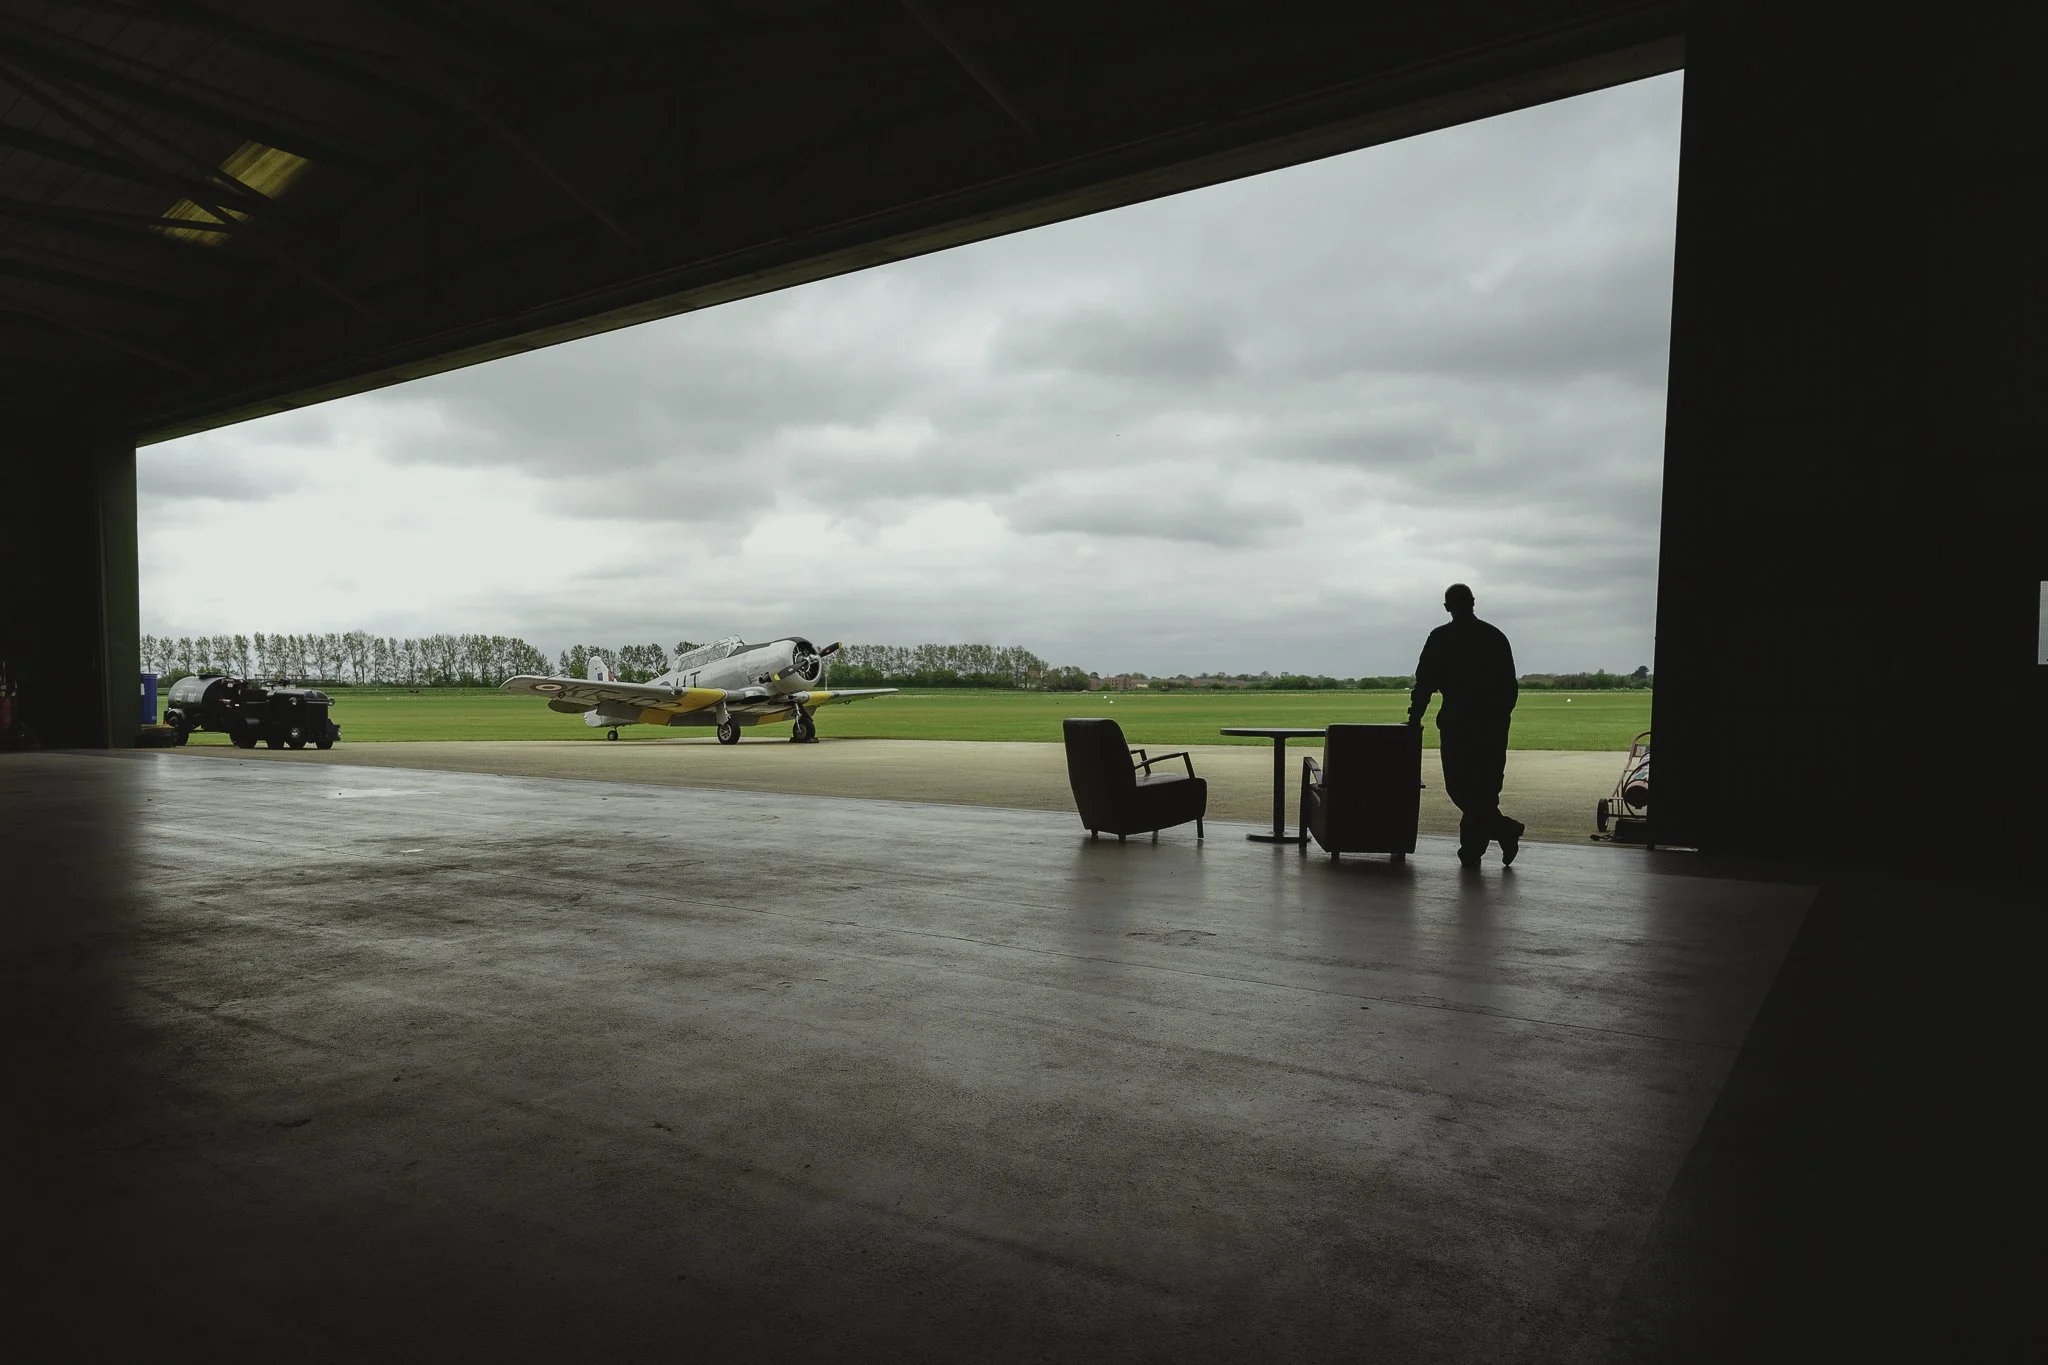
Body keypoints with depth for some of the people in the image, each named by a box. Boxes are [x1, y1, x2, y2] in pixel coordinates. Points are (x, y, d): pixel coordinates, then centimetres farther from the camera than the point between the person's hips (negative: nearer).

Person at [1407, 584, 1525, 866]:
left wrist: (1414, 717, 5)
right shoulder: (1496, 637, 9)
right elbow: (1511, 686, 11)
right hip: (1494, 724, 5)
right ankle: (1472, 849, 13)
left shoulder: (1440, 638, -3)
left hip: (1457, 724, -5)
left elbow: (1424, 683, -4)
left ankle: (1504, 829, -11)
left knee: (1460, 787, 3)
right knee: (1485, 788, 11)